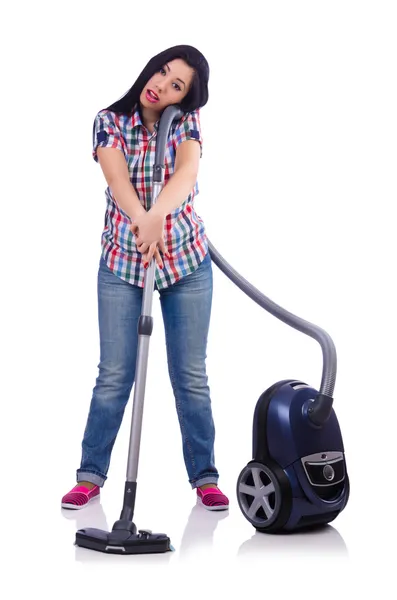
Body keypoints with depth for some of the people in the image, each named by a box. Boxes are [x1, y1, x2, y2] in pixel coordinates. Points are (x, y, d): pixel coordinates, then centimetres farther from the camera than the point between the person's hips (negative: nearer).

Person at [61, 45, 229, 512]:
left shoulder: (187, 123, -5)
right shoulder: (110, 121, -6)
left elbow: (186, 174, -26)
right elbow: (118, 178, -24)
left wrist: (157, 216, -46)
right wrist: (142, 222, -44)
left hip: (186, 261, 1)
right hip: (122, 262, 0)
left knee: (190, 374, 4)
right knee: (114, 374, 0)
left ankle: (204, 476, 16)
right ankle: (91, 475, 14)